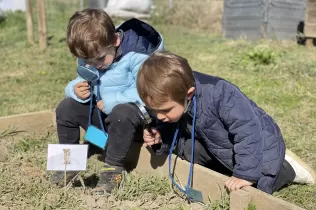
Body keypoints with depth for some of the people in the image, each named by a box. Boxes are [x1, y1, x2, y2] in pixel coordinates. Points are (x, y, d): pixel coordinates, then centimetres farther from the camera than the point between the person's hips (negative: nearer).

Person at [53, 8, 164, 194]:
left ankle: (114, 168, -21)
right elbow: (81, 81, 7)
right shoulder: (88, 56, -4)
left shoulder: (137, 53, -25)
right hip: (104, 112, 7)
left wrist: (110, 102, -28)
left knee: (121, 114, -38)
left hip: (136, 111, -6)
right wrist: (76, 90, -19)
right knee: (66, 108, -6)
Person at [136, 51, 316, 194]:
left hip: (260, 146, -7)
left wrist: (245, 174, -39)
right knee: (189, 151, -1)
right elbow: (178, 128, 3)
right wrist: (160, 138, -17)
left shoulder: (220, 96, -40)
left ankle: (287, 167, 9)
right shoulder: (178, 99, -15)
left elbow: (248, 133, -38)